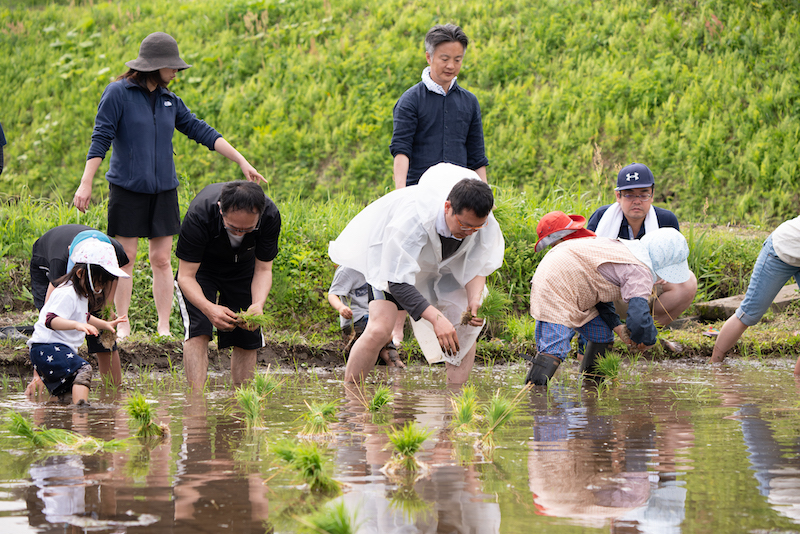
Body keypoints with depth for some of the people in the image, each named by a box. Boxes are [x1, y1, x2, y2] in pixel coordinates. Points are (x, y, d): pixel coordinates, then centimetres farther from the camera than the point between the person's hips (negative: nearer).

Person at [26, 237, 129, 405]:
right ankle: (80, 405, -45)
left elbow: (84, 317, 38)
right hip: (47, 348, -11)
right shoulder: (66, 294, -17)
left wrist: (105, 324, 32)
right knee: (83, 369, -29)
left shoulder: (80, 294, 18)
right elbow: (51, 320, -31)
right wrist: (76, 325, -44)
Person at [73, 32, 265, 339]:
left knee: (162, 260, 3)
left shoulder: (170, 102, 8)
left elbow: (202, 132, 9)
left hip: (163, 190, 4)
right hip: (127, 188, -4)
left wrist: (242, 161, 5)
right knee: (125, 258, 0)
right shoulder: (118, 94, -7)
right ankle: (122, 326, 8)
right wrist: (85, 184, -15)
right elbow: (101, 139, -10)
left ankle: (164, 328, 6)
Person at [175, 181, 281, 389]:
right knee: (198, 332, -22)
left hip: (243, 267, 3)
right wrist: (209, 309, -51)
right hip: (200, 267, -3)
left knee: (247, 339, -2)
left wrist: (258, 305, -40)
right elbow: (186, 277, -34)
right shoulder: (199, 215, -40)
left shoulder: (270, 216, -32)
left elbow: (263, 269, -20)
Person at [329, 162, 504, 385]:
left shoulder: (486, 224, -29)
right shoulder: (412, 219, -44)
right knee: (379, 330, -23)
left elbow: (479, 266, -9)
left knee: (467, 327, -10)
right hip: (391, 259, -5)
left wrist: (474, 300, -31)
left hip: (445, 263, 5)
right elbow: (398, 282, -42)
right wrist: (436, 318, -53)